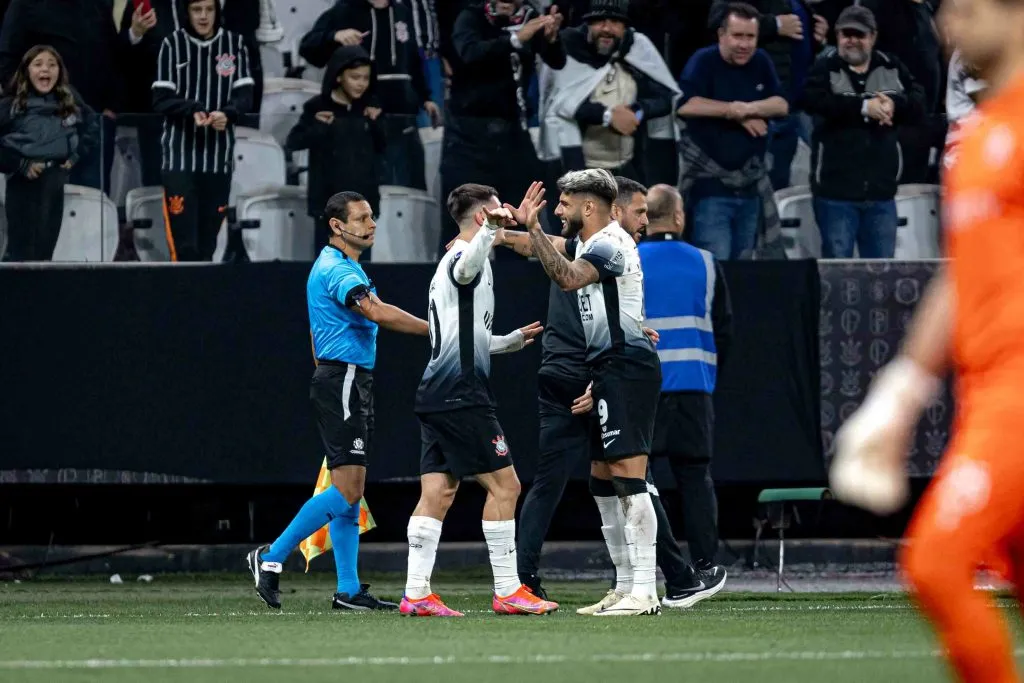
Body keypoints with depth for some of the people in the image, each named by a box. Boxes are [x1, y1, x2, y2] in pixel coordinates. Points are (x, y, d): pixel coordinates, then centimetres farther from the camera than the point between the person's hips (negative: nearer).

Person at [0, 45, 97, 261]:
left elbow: (91, 127, 21)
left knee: (44, 250, 9)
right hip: (23, 183, -4)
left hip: (56, 182, 4)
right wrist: (21, 165, -15)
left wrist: (76, 156, 8)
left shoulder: (70, 102, 5)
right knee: (20, 251, -4)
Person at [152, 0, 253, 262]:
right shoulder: (173, 44, -2)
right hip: (181, 154, -3)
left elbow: (245, 94, 3)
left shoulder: (234, 44, 5)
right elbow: (161, 99, -3)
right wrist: (193, 111, -21)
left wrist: (226, 114, -19)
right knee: (184, 241, -12)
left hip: (219, 155, 3)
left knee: (208, 241, 6)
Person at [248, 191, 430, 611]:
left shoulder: (341, 267, 19)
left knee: (350, 492, 7)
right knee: (347, 490, -13)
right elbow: (379, 314, -27)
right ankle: (272, 557, -7)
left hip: (352, 383, 11)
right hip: (343, 382, -11)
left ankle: (349, 590, 6)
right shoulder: (337, 269, -14)